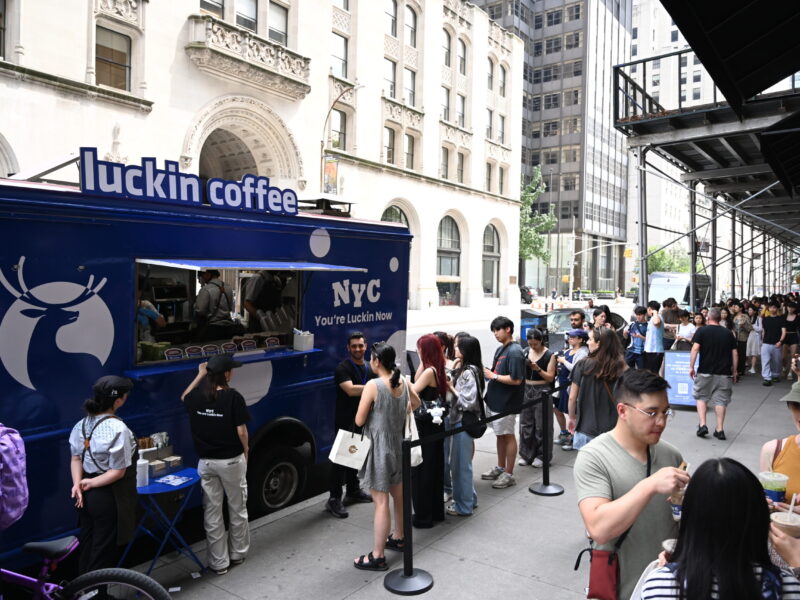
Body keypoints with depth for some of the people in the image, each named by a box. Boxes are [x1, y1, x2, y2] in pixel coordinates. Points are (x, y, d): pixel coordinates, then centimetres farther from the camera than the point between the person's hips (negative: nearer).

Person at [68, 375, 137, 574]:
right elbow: (118, 471, -21)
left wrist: (78, 484, -5)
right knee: (103, 551, 7)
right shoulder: (118, 428, -23)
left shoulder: (83, 423, 2)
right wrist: (91, 483, -9)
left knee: (86, 546, 22)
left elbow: (76, 458, 7)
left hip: (88, 496, 8)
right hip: (109, 497, -8)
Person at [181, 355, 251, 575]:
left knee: (212, 513, 12)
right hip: (231, 461, -3)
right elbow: (241, 431, -15)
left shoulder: (197, 396, -5)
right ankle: (237, 554, 30)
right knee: (237, 509, 16)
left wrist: (200, 375, 18)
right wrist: (246, 450, 3)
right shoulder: (233, 397, -18)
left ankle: (218, 562, 20)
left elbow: (184, 397, 21)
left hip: (206, 462, 3)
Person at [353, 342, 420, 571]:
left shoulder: (373, 385, -20)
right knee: (398, 495, 21)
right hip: (398, 444, 7)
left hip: (379, 447, -7)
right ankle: (398, 537, 40)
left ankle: (377, 556, 7)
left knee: (381, 502, -1)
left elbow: (359, 421, -14)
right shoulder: (404, 382, 0)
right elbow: (416, 403, 21)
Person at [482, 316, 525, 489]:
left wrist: (493, 376, -19)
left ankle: (509, 474, 14)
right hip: (495, 400, 9)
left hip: (506, 402, -9)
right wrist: (487, 372, 0)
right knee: (500, 434, 19)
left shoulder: (514, 352, -17)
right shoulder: (500, 349, 11)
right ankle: (500, 468, 33)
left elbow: (516, 379, -23)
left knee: (508, 435, 3)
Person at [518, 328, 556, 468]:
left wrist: (538, 369, -22)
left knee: (541, 425, 1)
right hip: (526, 390, 4)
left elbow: (550, 377, -8)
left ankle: (542, 456, 14)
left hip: (542, 392, -4)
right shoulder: (525, 352, 5)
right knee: (525, 424, 8)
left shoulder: (549, 355, -7)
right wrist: (522, 365, -11)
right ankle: (526, 454, 19)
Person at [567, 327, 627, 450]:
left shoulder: (583, 365, -8)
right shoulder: (622, 368, -8)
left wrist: (571, 418, 15)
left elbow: (572, 397, -2)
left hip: (586, 428, 0)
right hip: (613, 429, 0)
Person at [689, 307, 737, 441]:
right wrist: (734, 371, 14)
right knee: (720, 400, 8)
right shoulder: (728, 333, 7)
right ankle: (720, 430, 9)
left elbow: (695, 349, -12)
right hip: (724, 373, 2)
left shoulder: (702, 331, -3)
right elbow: (735, 354, 7)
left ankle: (702, 425, 2)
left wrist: (691, 366, -7)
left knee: (701, 397, 13)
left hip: (705, 371, -2)